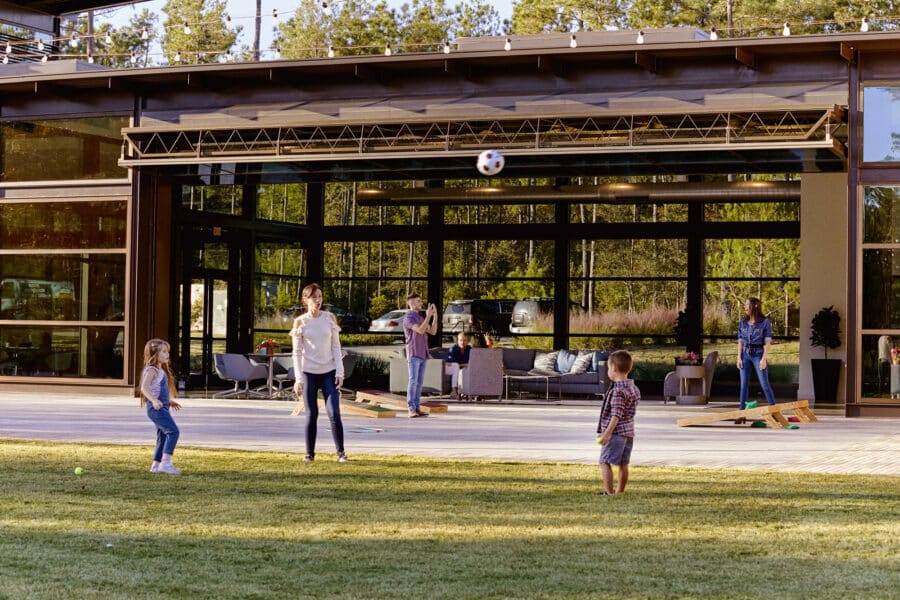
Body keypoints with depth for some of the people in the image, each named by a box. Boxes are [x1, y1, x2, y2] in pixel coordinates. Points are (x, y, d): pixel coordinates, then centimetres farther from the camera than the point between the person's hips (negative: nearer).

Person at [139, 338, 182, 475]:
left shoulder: (161, 371, 19)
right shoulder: (151, 370, -11)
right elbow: (144, 388, -24)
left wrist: (170, 401, 35)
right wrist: (154, 400, -37)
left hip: (162, 408, 10)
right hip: (156, 408, -10)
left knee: (163, 436, 13)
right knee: (173, 431, -19)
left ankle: (156, 466, 19)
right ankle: (165, 462, -23)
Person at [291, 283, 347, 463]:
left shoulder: (329, 318, 3)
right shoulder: (300, 322, -1)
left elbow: (336, 347, 5)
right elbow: (296, 352, -1)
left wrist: (339, 372, -3)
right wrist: (299, 378, -8)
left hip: (329, 372, 1)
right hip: (309, 373, -1)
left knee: (334, 413, -7)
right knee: (311, 414, 2)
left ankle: (340, 452, 1)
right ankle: (310, 453, 11)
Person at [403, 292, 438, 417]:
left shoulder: (420, 318, 19)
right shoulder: (408, 317, -10)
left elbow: (433, 331, 12)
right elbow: (420, 331, -22)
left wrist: (435, 315, 4)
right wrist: (428, 316, -18)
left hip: (422, 354, 8)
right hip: (413, 354, -8)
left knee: (419, 382, 5)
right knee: (413, 381, -11)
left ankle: (416, 409, 6)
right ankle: (411, 410, -12)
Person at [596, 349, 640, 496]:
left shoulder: (618, 391, -18)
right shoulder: (634, 388, 12)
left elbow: (616, 415, -23)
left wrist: (607, 433, -24)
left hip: (616, 432, -10)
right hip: (629, 432, 10)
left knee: (605, 462, -7)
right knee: (623, 464, 13)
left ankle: (609, 492, -11)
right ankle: (619, 492, 20)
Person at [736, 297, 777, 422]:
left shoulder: (765, 322, -6)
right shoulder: (742, 323, 6)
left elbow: (767, 342, -9)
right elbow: (740, 342, 7)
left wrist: (764, 359, -16)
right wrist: (739, 358, -1)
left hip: (758, 355, -4)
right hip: (745, 355, 4)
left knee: (764, 384, -7)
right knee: (744, 384, 1)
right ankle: (742, 414, 3)